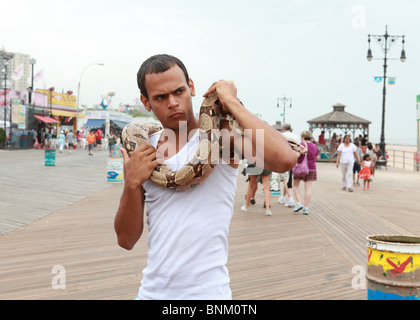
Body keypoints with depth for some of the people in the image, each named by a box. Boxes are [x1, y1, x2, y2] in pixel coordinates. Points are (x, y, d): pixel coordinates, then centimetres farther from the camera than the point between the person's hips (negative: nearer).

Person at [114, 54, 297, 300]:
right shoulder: (143, 151, 2)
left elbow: (285, 160, -30)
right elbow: (127, 240, 2)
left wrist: (233, 104, -19)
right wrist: (132, 184, -15)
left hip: (207, 291, -4)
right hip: (151, 290, 4)